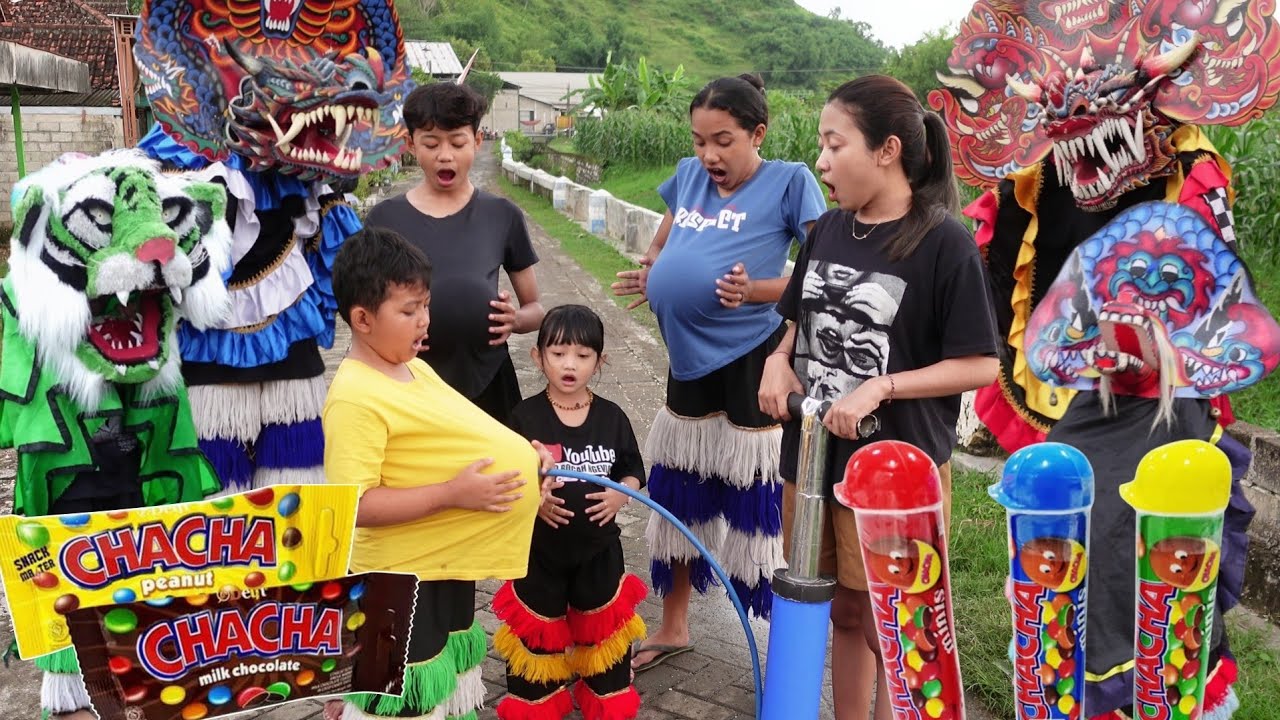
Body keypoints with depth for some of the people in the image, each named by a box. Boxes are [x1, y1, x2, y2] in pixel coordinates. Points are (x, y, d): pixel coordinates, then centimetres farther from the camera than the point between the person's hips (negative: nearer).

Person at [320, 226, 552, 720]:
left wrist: (520, 454, 3)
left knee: (448, 680, 26)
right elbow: (353, 506, -28)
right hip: (402, 577, -9)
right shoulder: (355, 400, -25)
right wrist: (451, 494, -30)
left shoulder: (415, 368, 3)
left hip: (447, 562, 9)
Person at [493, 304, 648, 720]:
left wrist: (620, 495, -16)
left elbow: (633, 473, 5)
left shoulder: (612, 417, -5)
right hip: (541, 546, -2)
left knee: (603, 626, 17)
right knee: (537, 627, 13)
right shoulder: (525, 417, -12)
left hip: (599, 545, 2)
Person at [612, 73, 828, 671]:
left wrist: (755, 291, -26)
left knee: (760, 502, 1)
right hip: (691, 355, 7)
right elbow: (660, 246, 23)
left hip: (752, 357, -6)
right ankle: (672, 628, 35)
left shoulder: (788, 182, -9)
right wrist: (649, 276, 2)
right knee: (678, 494, 16)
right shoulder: (689, 176, 8)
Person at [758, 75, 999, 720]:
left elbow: (980, 366, -13)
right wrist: (778, 360, -4)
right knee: (844, 614, 19)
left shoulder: (944, 243, -14)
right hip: (812, 454, 6)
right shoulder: (828, 230, 5)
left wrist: (880, 387, -22)